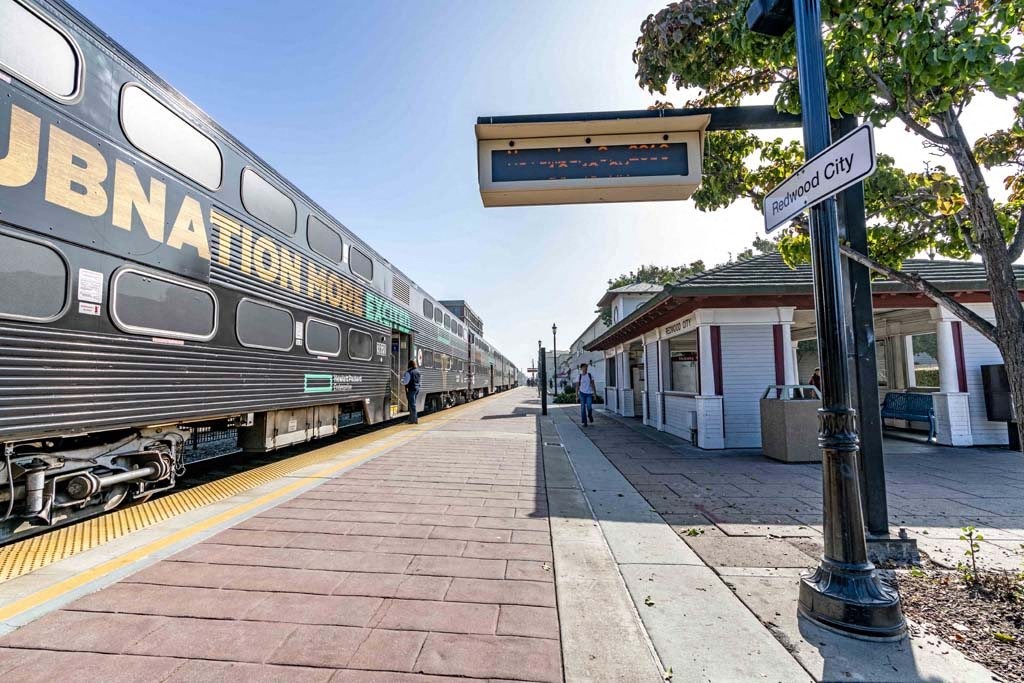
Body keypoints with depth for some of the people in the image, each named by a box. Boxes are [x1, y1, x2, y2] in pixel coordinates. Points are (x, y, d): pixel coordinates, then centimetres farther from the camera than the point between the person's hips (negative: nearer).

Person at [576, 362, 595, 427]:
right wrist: (577, 396, -3)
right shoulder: (579, 376, 0)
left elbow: (593, 385, 4)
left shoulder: (590, 375, 2)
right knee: (583, 407, -2)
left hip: (589, 393, 0)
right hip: (582, 393, 0)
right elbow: (577, 386, 1)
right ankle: (584, 422, 7)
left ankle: (590, 415, 22)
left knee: (589, 407, -11)